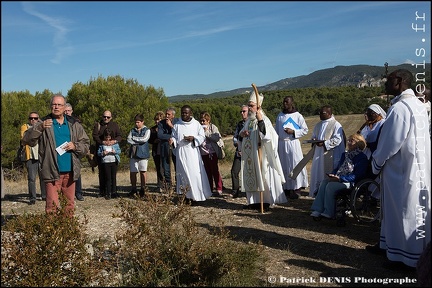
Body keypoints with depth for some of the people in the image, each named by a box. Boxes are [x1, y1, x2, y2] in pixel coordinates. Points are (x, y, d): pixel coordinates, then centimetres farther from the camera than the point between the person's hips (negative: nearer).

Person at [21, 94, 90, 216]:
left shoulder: (74, 124, 9)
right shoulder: (43, 123, 2)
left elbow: (86, 144, 11)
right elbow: (26, 140, -9)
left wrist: (75, 146, -9)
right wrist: (40, 128, -24)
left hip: (70, 171, 3)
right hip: (52, 172, -3)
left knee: (70, 204, 12)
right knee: (52, 205, -5)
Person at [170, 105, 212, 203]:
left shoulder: (196, 124, 4)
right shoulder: (177, 125, 5)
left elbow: (202, 136, 5)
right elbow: (174, 137, 9)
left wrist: (193, 138, -12)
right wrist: (172, 140, -14)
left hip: (193, 152, 0)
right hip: (181, 152, 0)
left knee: (196, 173, -3)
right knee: (184, 174, -3)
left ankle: (197, 195, 7)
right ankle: (187, 196, 3)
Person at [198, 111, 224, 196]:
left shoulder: (213, 127, 0)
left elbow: (217, 138, -12)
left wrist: (206, 132, -13)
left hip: (212, 152, -3)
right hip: (203, 153, 3)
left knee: (215, 170, -2)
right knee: (207, 171, 8)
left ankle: (219, 189, 7)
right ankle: (209, 189, 17)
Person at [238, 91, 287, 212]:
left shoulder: (264, 119, -11)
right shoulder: (248, 120, 12)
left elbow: (266, 135, -26)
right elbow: (243, 133, 24)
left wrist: (260, 121, -36)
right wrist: (242, 133, 0)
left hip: (260, 155, -8)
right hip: (249, 155, 8)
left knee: (262, 177, -2)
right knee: (251, 177, 11)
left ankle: (265, 201, 7)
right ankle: (254, 201, 20)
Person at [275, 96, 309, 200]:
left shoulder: (298, 116, -1)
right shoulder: (279, 116, 12)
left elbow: (305, 130, 1)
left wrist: (293, 132, -13)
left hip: (293, 143, -4)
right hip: (281, 144, 4)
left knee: (295, 165, -5)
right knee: (284, 167, 6)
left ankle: (296, 189, 0)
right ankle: (286, 189, 13)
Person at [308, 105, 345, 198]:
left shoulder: (336, 125, -8)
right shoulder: (318, 125, 13)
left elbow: (337, 140, -15)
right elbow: (313, 136, 21)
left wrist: (324, 143, -21)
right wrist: (315, 141, -2)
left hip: (330, 155, -7)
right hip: (318, 154, 7)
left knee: (329, 174, 1)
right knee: (317, 172, 9)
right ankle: (317, 191, 19)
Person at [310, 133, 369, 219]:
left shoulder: (362, 157, -7)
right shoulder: (345, 155, 21)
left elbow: (357, 175, -16)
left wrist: (340, 178, -23)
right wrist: (332, 174, -1)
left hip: (351, 182, -8)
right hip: (338, 178, 8)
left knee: (331, 186, -29)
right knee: (323, 182, -18)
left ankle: (329, 213, -20)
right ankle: (318, 210, -22)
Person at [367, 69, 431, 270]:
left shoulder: (399, 108, -21)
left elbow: (390, 142, -20)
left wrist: (376, 163, -3)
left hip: (401, 169, -10)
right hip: (415, 166, 10)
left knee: (404, 210, 1)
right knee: (395, 208, 19)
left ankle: (406, 257, 13)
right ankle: (391, 245, 32)